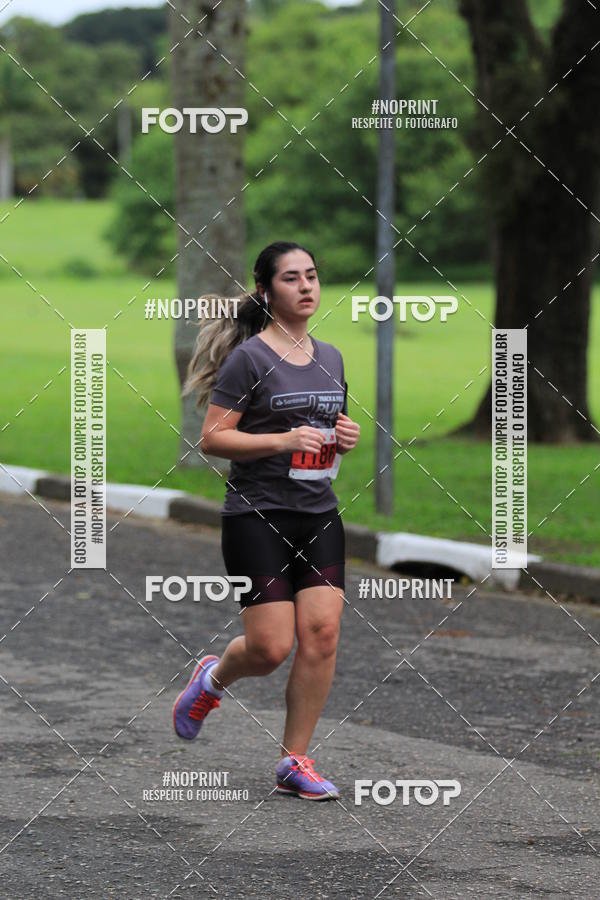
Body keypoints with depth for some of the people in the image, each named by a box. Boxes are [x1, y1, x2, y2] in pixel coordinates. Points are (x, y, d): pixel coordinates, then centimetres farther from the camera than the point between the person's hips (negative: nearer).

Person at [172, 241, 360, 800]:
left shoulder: (331, 358, 13)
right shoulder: (249, 357, -8)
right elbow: (212, 439, -10)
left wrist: (345, 439, 3)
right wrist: (283, 440, -20)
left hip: (319, 516, 6)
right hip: (257, 516, -6)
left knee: (322, 632, -7)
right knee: (270, 648, -9)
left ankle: (294, 762, 3)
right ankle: (212, 679, 26)